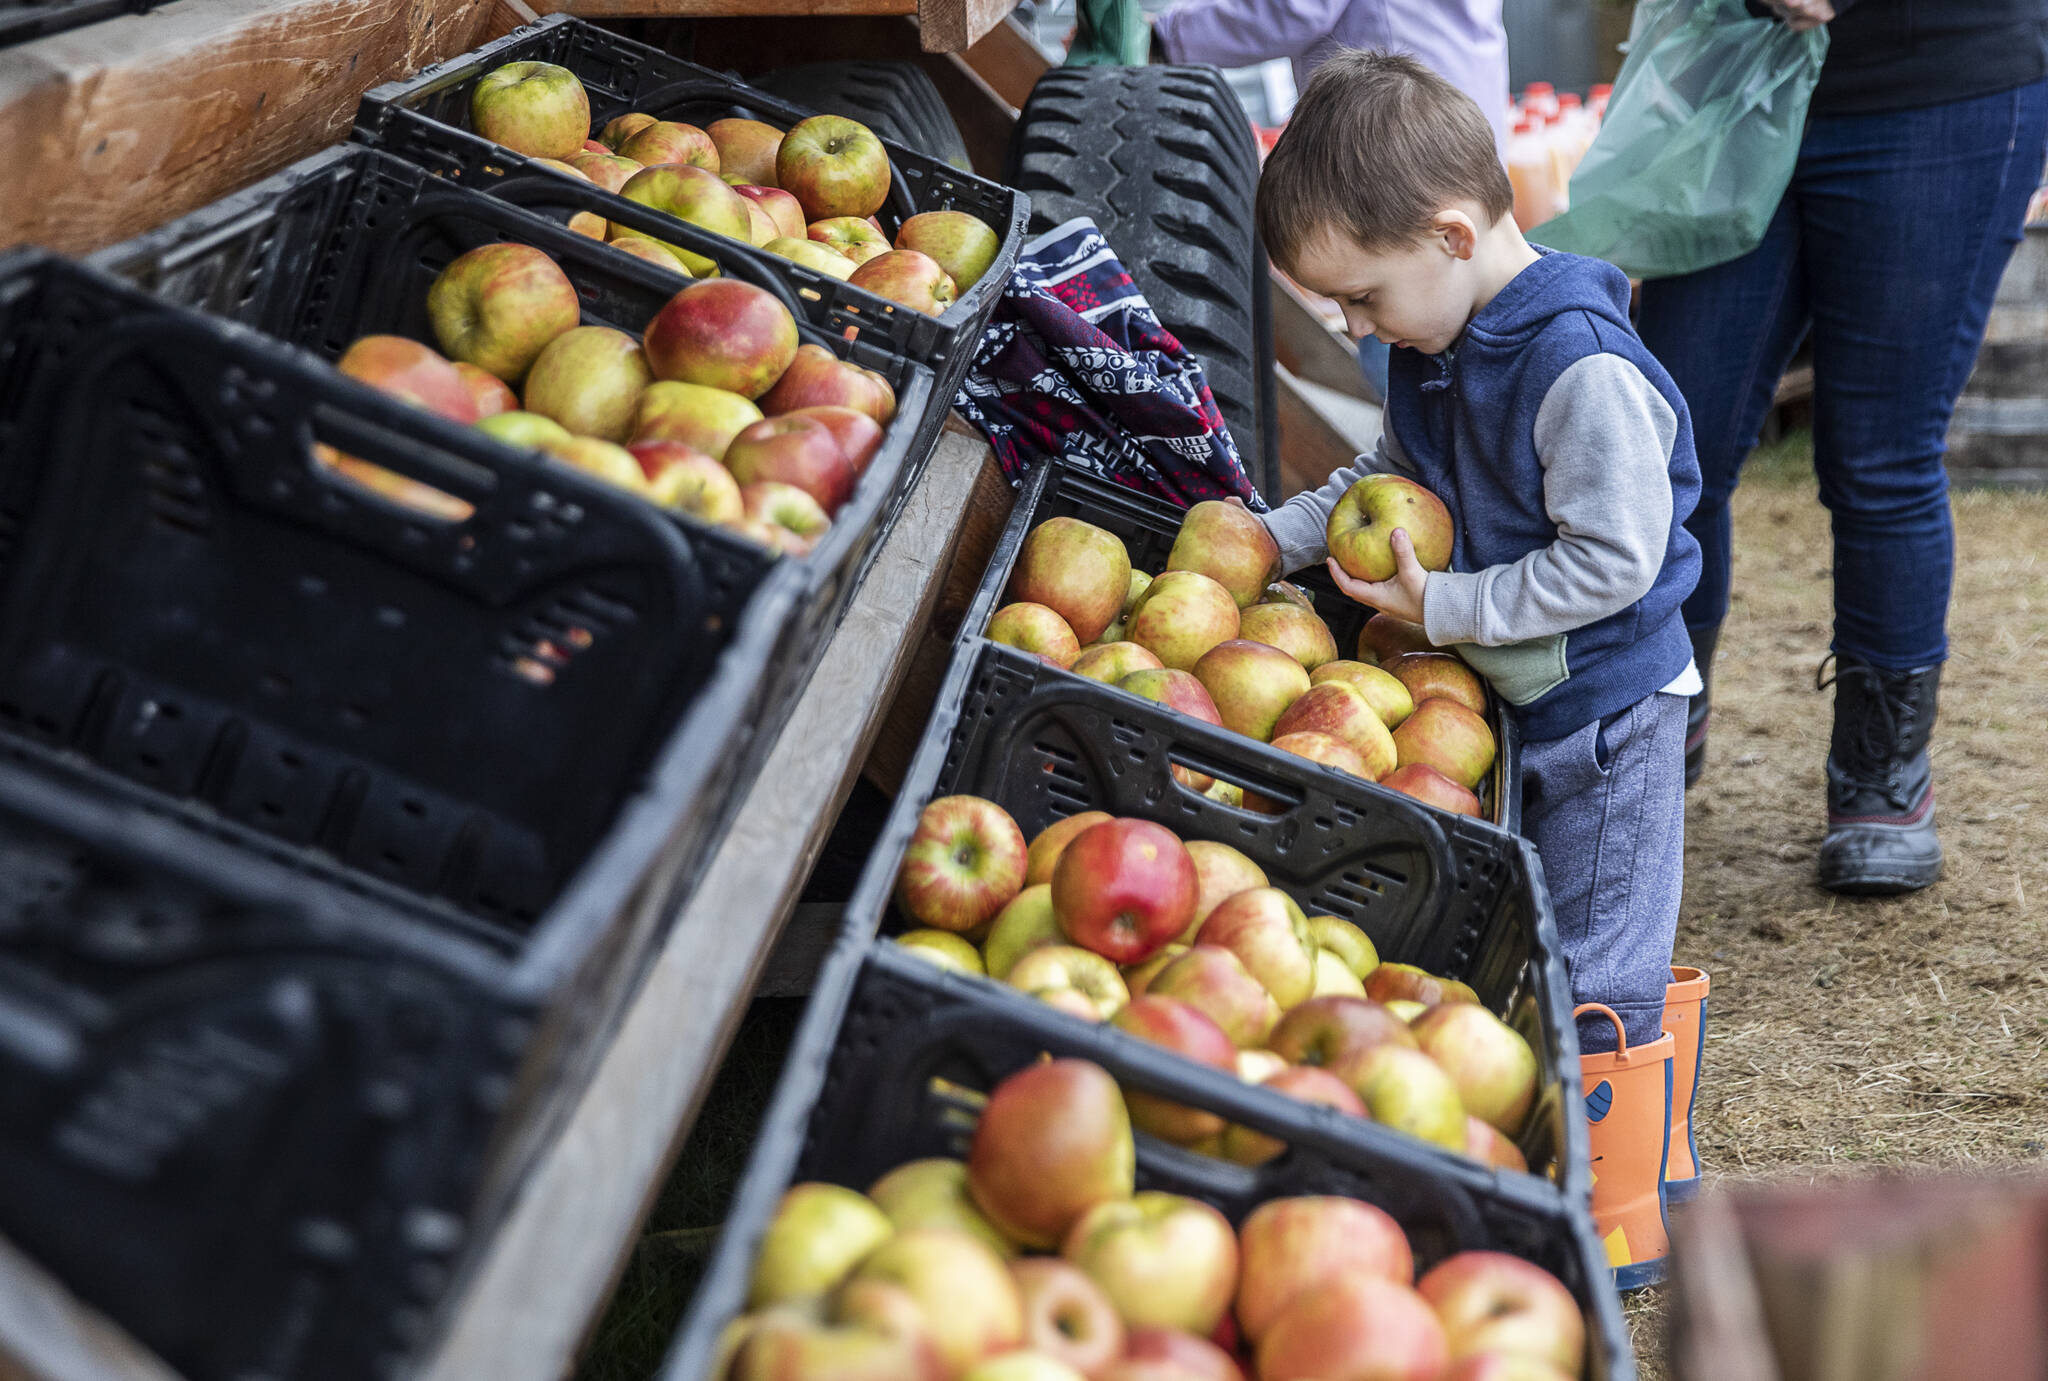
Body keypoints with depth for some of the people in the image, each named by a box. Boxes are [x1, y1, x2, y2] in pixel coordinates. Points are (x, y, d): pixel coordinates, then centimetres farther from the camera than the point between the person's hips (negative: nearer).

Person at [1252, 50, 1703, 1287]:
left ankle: (1620, 1235, 19)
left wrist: (1446, 606, -22)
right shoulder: (1436, 348, 2)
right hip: (1495, 702, 9)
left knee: (1595, 976, 3)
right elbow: (1394, 477, 17)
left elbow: (1611, 561, -25)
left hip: (1604, 715, -9)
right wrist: (1276, 536, 5)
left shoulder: (1585, 368, -26)